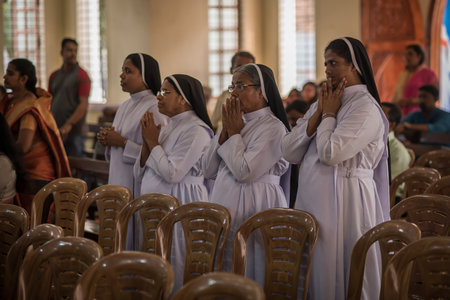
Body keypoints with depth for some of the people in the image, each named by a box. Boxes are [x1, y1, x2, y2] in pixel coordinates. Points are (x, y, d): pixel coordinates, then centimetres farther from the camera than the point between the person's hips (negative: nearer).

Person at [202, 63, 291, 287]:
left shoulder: (273, 127, -10)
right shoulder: (238, 121, 14)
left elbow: (244, 172, -19)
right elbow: (208, 170, 10)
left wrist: (234, 132, -8)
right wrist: (225, 132, 1)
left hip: (252, 209, -8)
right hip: (224, 204, 8)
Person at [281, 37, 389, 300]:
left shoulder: (365, 107, -9)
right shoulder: (323, 103, 15)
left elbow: (331, 153, -22)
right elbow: (289, 152, 6)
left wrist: (329, 114, -6)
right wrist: (319, 114, -2)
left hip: (343, 199, -8)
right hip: (312, 198, 8)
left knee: (337, 273, -2)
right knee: (311, 275, 12)